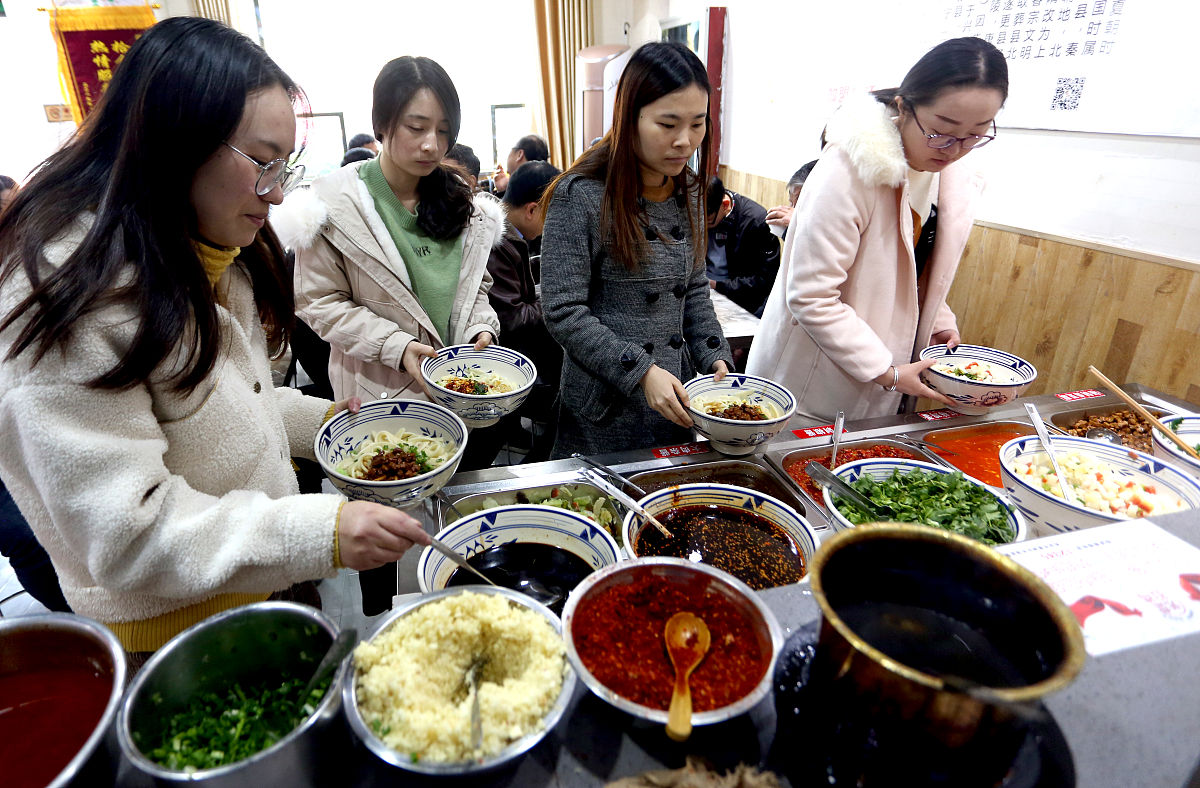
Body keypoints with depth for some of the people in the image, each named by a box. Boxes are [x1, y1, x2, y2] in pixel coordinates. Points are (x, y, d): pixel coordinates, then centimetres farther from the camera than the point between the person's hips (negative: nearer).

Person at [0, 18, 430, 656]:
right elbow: (124, 532, -28)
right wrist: (320, 533, -36)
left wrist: (320, 418, 2)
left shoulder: (216, 258, 4)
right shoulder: (71, 291, -26)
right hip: (166, 636, -7)